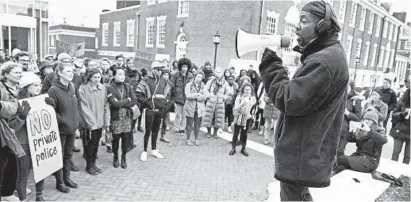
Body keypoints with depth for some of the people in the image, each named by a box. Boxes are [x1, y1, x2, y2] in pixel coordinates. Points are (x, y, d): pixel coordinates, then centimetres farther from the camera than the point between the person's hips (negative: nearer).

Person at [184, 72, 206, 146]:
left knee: (197, 125, 5)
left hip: (199, 108, 2)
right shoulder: (189, 85, 1)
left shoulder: (202, 86, 6)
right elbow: (188, 95, -11)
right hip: (190, 107, -2)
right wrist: (197, 94, -15)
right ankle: (188, 139, 18)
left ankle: (196, 139, 20)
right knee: (189, 124, 4)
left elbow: (204, 97, -2)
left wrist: (194, 97, -13)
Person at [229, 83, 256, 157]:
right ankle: (233, 148, 17)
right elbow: (236, 108, -15)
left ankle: (243, 148, 24)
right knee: (236, 133, 3)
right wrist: (242, 103, -28)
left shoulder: (253, 98, 0)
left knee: (244, 134, 10)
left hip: (247, 118, 2)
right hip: (238, 118, -2)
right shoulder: (239, 97, -8)